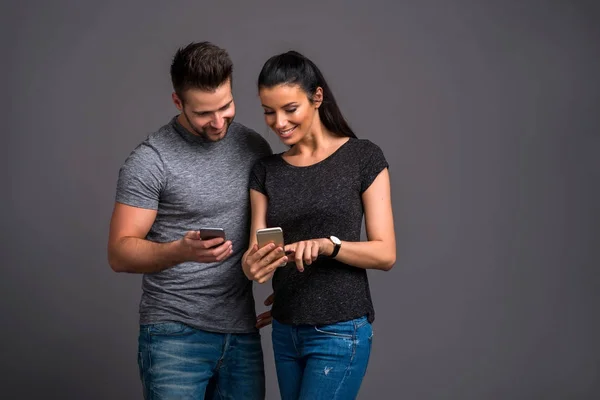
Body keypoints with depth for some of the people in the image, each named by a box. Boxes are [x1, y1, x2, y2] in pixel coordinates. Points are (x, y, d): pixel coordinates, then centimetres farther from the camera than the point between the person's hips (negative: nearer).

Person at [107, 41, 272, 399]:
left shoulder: (256, 148, 5)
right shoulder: (149, 161, -10)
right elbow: (120, 253, -11)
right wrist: (181, 251, -28)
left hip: (242, 333, 5)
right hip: (175, 334, -4)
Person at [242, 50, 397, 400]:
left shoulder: (364, 158, -6)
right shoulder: (266, 171, 7)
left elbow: (386, 253, -8)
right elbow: (255, 251, 1)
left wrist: (328, 245, -25)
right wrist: (254, 264, -22)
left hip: (341, 332, -5)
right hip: (285, 331, 5)